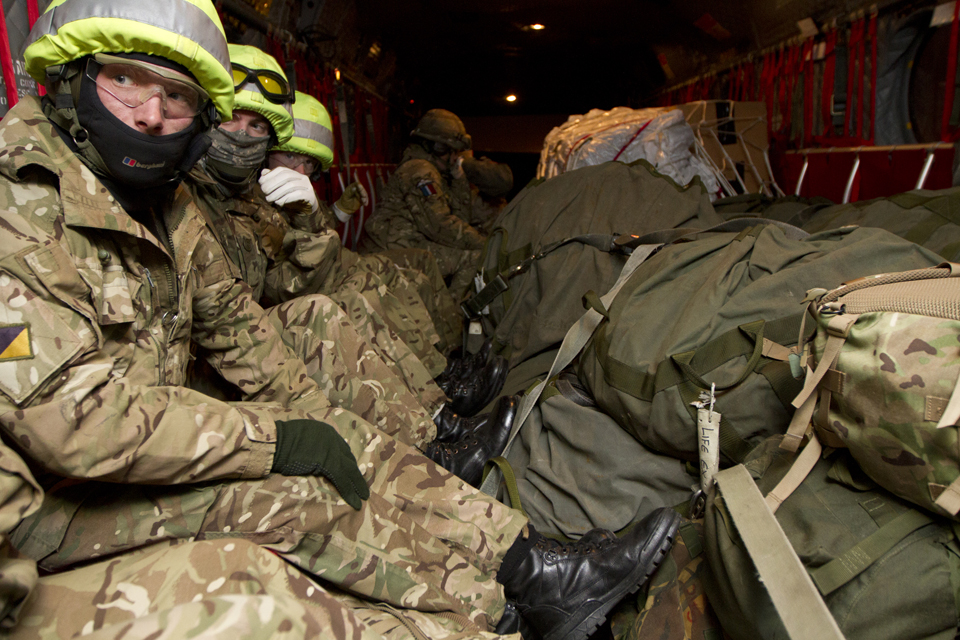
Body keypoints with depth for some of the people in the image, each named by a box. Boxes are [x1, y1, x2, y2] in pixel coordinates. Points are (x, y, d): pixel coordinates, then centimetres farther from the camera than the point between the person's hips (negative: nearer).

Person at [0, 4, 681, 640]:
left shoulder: (165, 206, 2)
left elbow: (230, 314, 12)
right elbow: (70, 415, -31)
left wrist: (311, 412, 4)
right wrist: (276, 439, -27)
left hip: (152, 435, 8)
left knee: (343, 436, -8)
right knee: (296, 494, -25)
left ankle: (530, 556, -7)